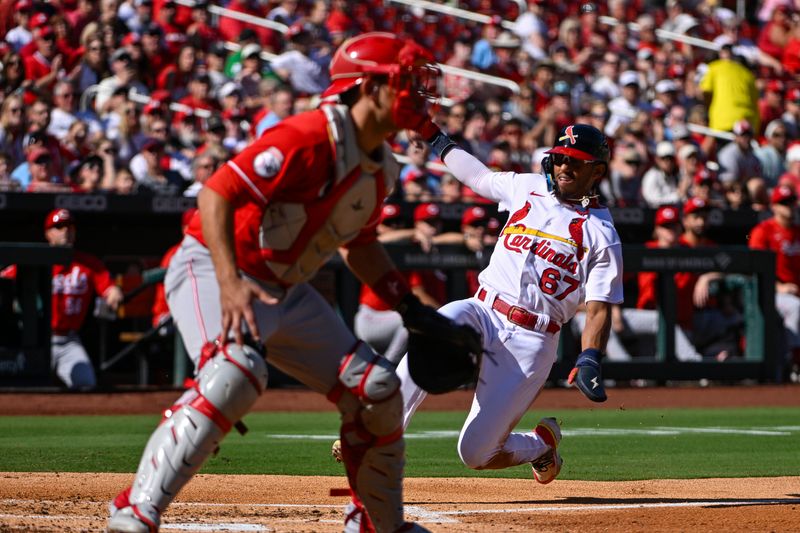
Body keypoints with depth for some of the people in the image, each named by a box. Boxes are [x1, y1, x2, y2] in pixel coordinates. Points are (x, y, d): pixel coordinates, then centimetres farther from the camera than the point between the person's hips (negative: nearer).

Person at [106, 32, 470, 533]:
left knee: (376, 388, 4)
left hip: (286, 290, 9)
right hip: (212, 268, -9)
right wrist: (230, 283, -39)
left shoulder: (382, 167, 5)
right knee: (237, 372, -36)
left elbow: (359, 242, 22)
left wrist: (411, 308, 14)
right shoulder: (310, 138, -24)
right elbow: (216, 194, -29)